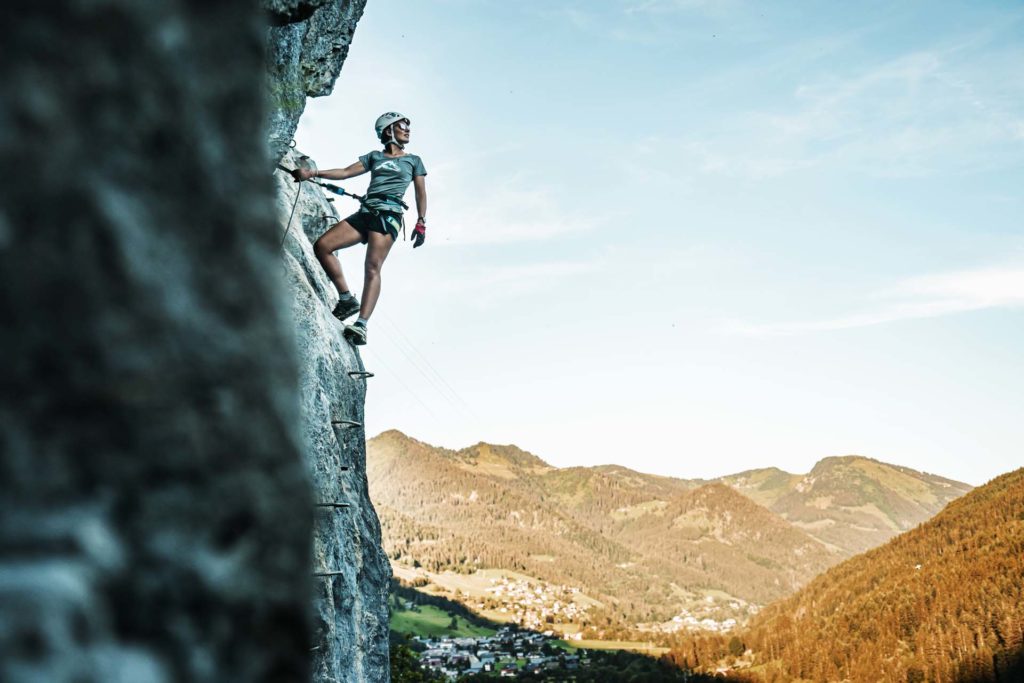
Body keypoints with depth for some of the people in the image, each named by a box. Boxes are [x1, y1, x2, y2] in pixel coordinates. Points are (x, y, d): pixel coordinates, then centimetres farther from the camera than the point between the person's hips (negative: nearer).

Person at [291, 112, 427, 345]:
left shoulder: (413, 160, 18)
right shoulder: (375, 156, 23)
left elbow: (421, 193, 12)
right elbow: (346, 172, 15)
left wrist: (421, 222, -2)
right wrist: (312, 173, 4)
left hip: (389, 214, -5)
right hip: (365, 212, 5)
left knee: (373, 267, -23)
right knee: (321, 246, -11)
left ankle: (362, 325, -36)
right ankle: (346, 298, -3)